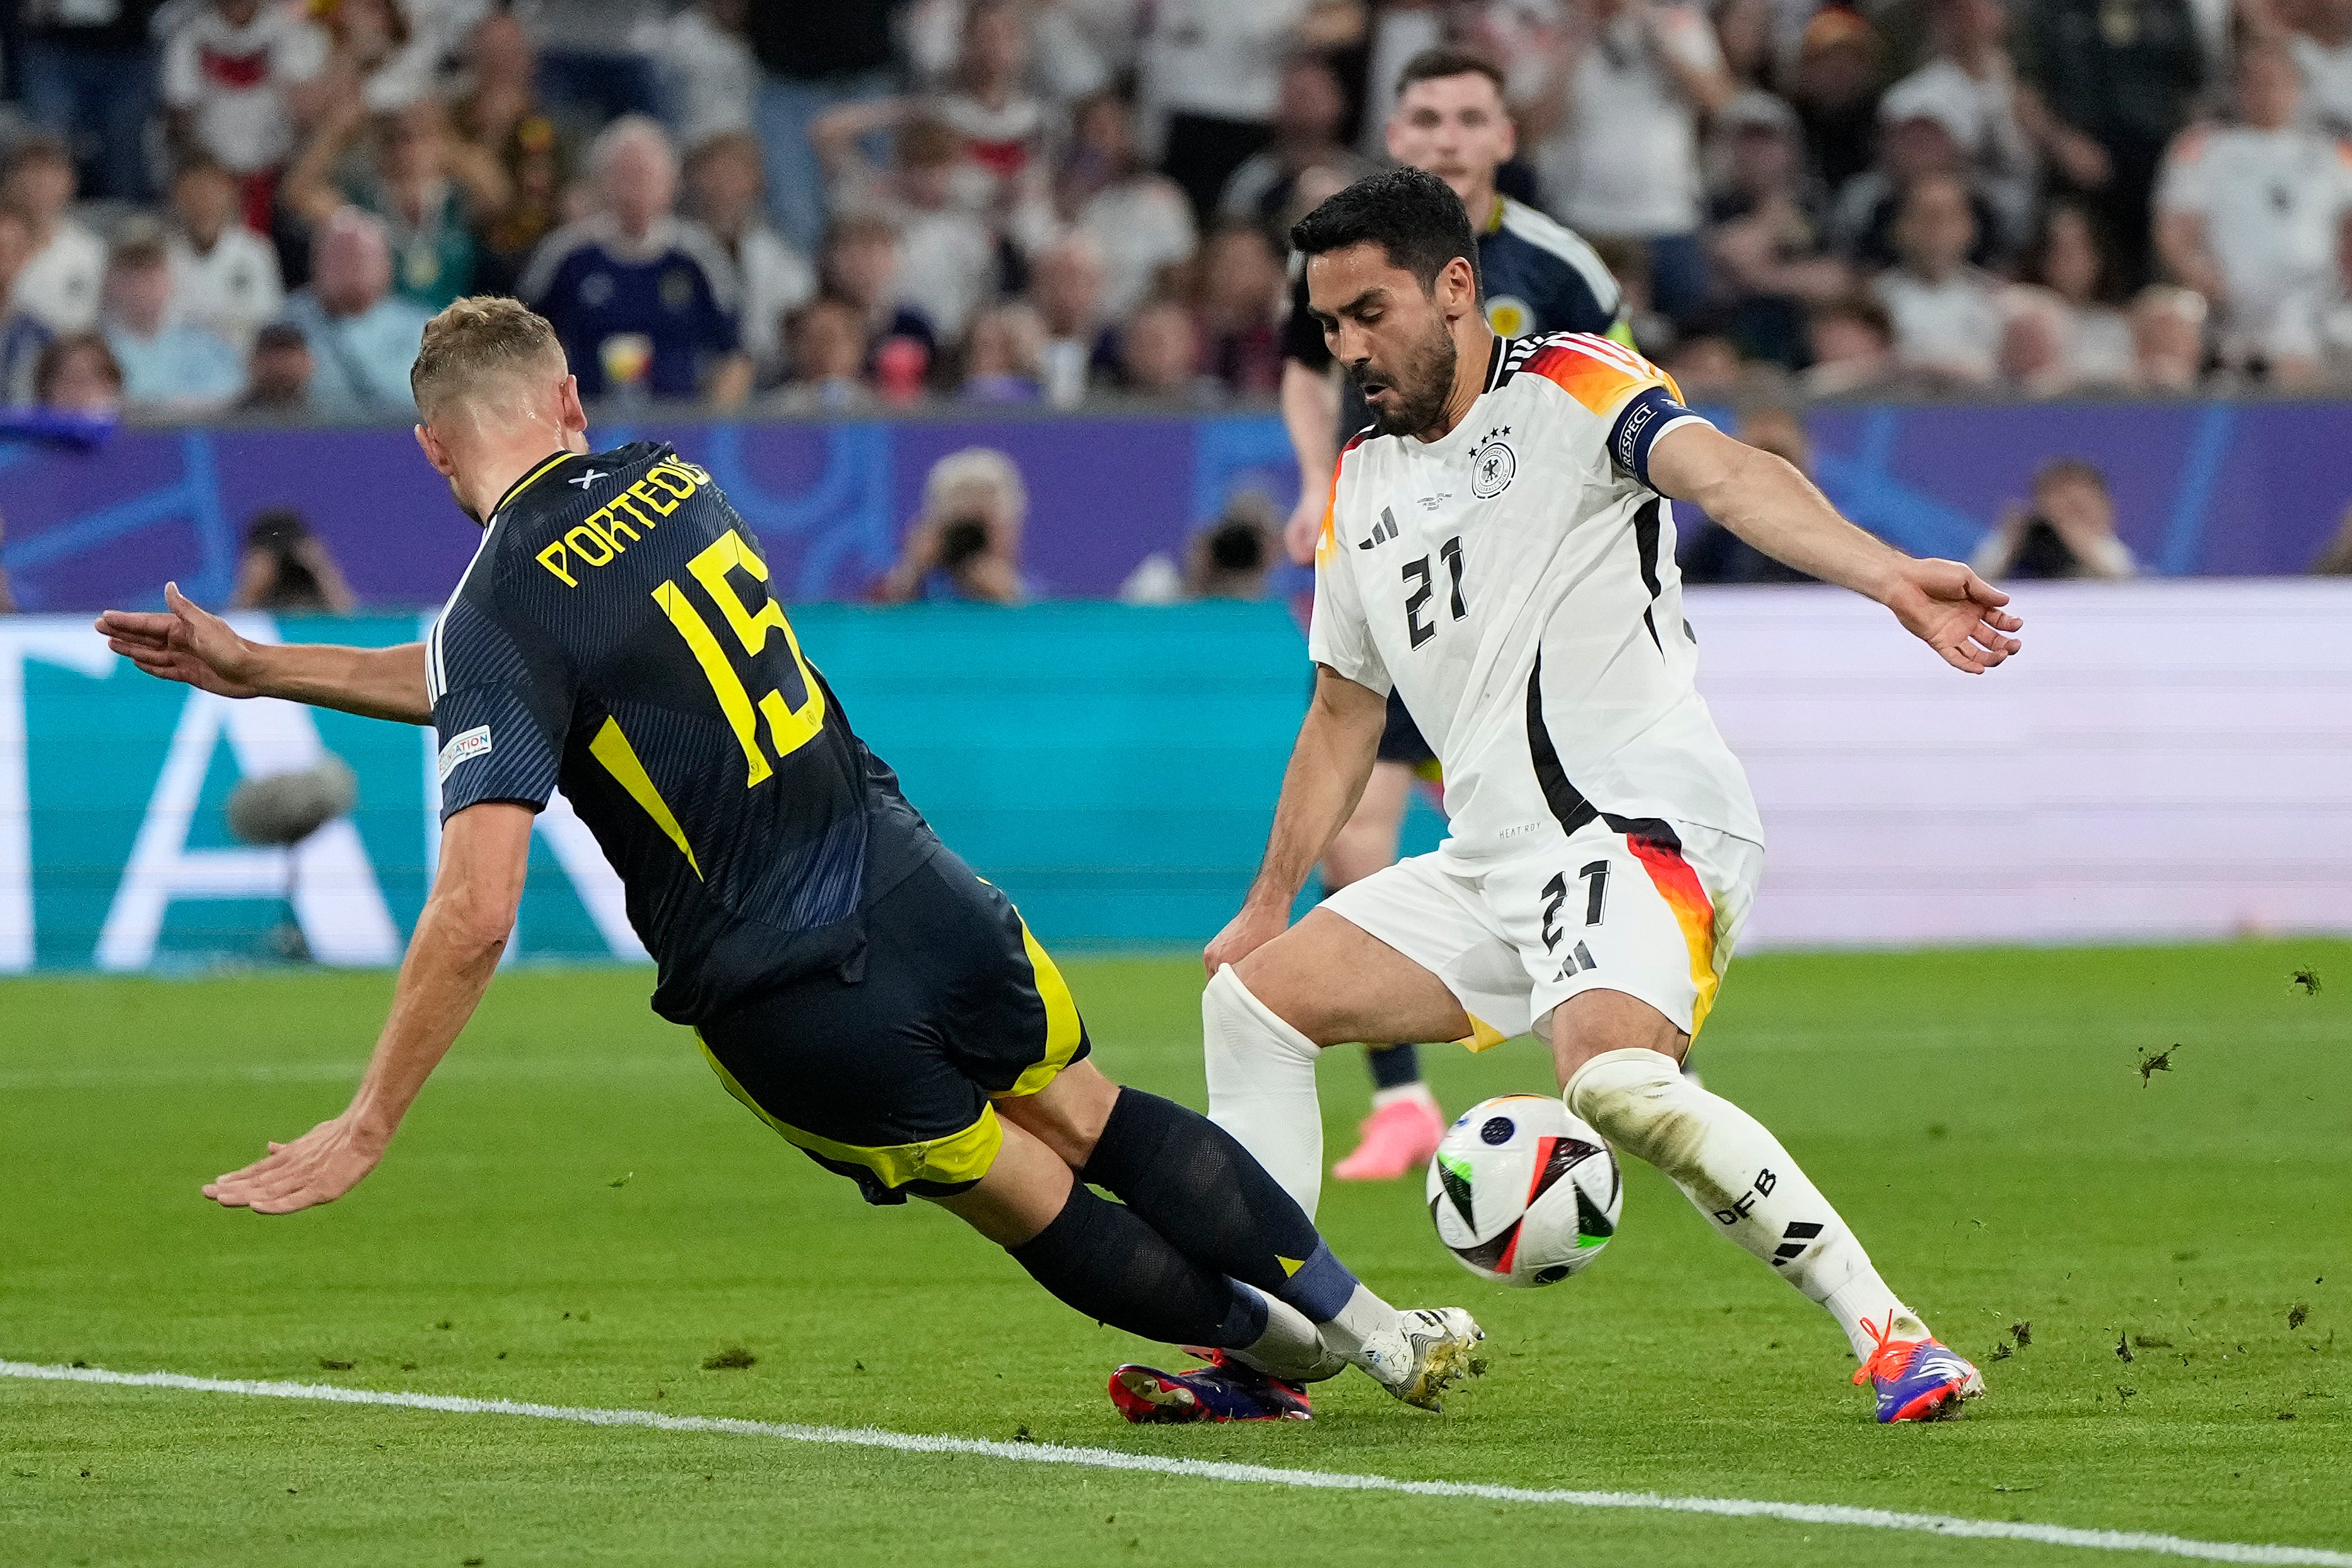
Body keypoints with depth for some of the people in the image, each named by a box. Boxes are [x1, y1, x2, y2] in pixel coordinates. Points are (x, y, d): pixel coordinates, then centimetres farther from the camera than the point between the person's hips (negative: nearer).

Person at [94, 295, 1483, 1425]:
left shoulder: (501, 612, -13)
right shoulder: (674, 483, 6)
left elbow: (475, 916, -23)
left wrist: (365, 1130, -17)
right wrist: (260, 668, 20)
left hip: (788, 1007, -4)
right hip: (925, 901, 4)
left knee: (1036, 1205, 20)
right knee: (1096, 1120, 25)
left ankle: (1273, 1345, 36)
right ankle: (1378, 1325, 30)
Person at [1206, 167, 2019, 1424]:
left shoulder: (1567, 389, -5)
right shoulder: (1361, 487, 18)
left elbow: (1724, 475, -25)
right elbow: (1344, 713, 30)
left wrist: (1883, 574, -42)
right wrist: (1270, 905, 31)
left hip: (1641, 826, -9)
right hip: (1492, 865, 9)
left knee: (1615, 1080, -33)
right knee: (1253, 999, 9)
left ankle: (1887, 1336, -29)